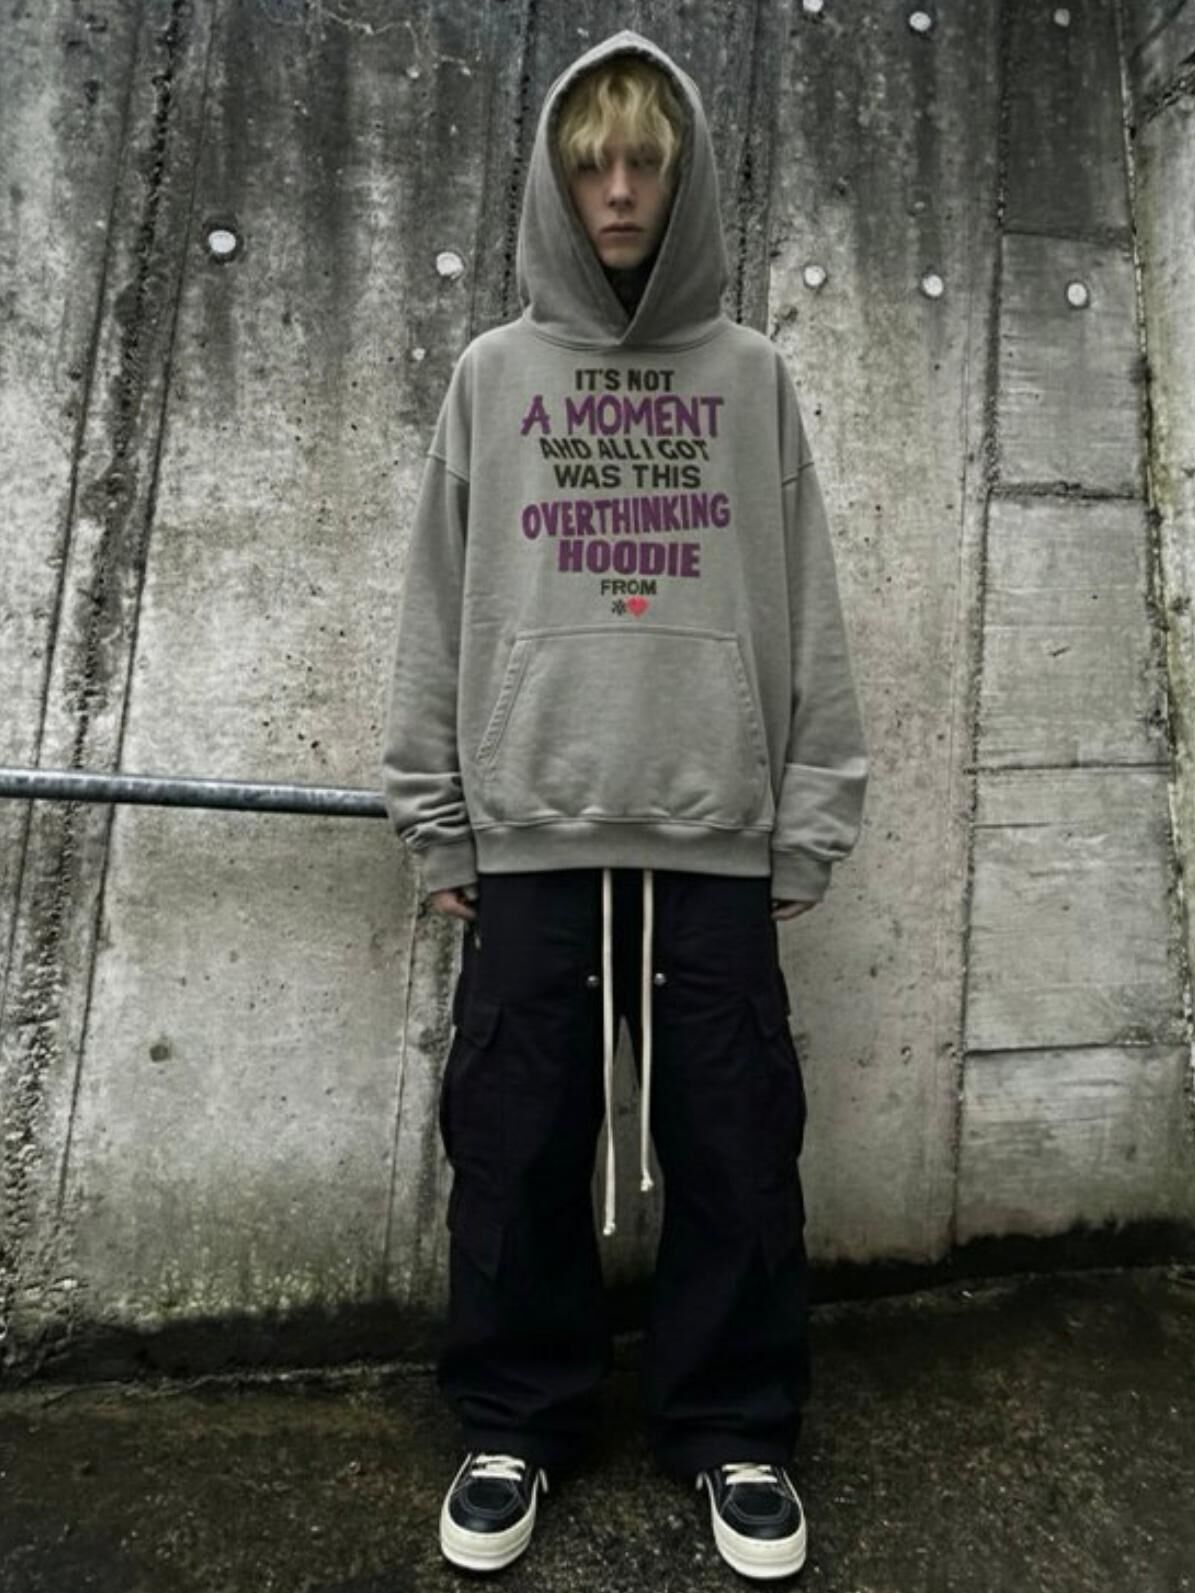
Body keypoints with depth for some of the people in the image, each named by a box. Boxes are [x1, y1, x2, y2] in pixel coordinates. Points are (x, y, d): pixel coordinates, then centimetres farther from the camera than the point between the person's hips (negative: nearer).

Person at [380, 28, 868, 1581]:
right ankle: (515, 1426, 29)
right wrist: (437, 823, 2)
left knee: (734, 1148, 6)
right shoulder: (492, 374, 12)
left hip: (716, 839, 0)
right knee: (516, 1148, 6)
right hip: (531, 835, 1)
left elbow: (807, 615, 7)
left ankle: (735, 1429, 28)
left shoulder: (752, 375, 12)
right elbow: (438, 616, 8)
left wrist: (810, 818, 1)